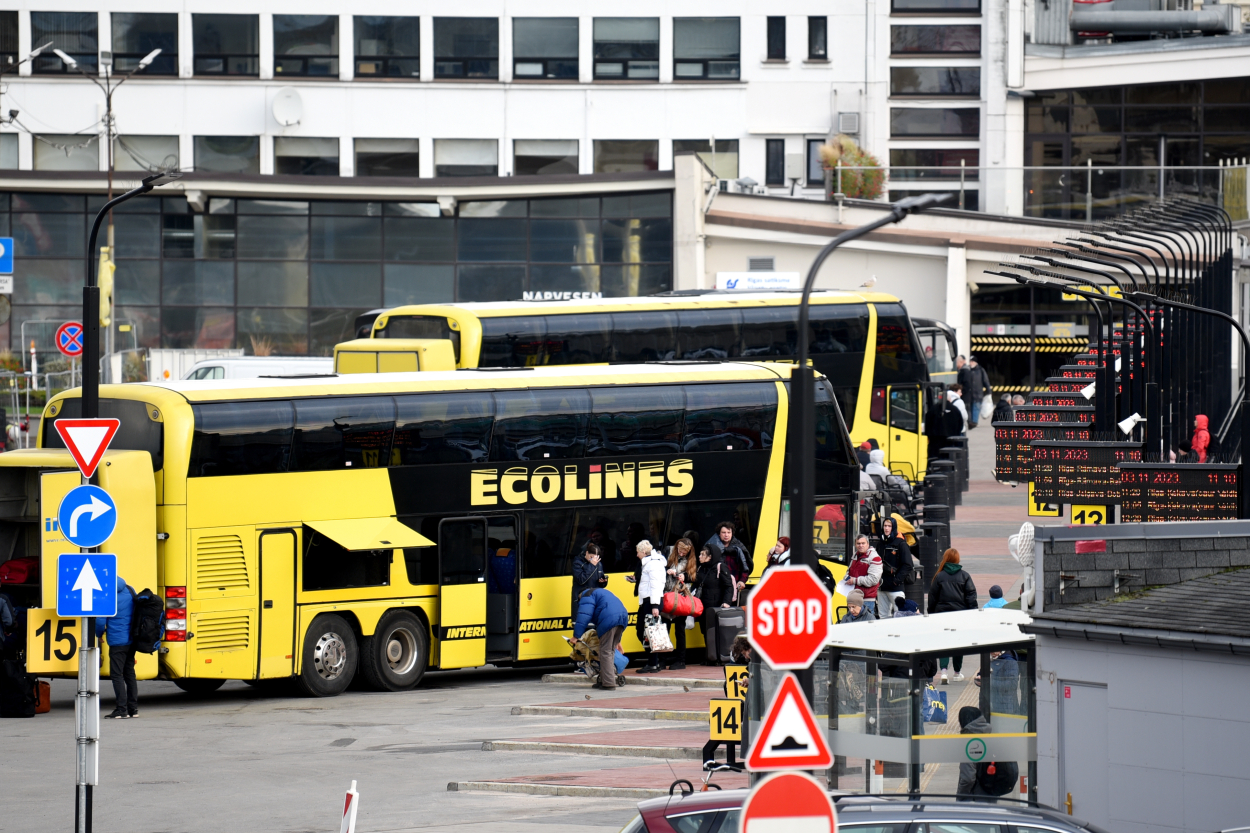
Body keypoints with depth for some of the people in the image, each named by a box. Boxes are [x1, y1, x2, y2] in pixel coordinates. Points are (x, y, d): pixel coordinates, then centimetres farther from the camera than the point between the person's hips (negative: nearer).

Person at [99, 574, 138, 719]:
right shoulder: (129, 591, 4)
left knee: (116, 674, -3)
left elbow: (100, 621, -14)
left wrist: (99, 633, 6)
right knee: (129, 673, 15)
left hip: (117, 641, -7)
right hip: (132, 640, 7)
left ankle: (122, 709, -7)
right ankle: (133, 708, 17)